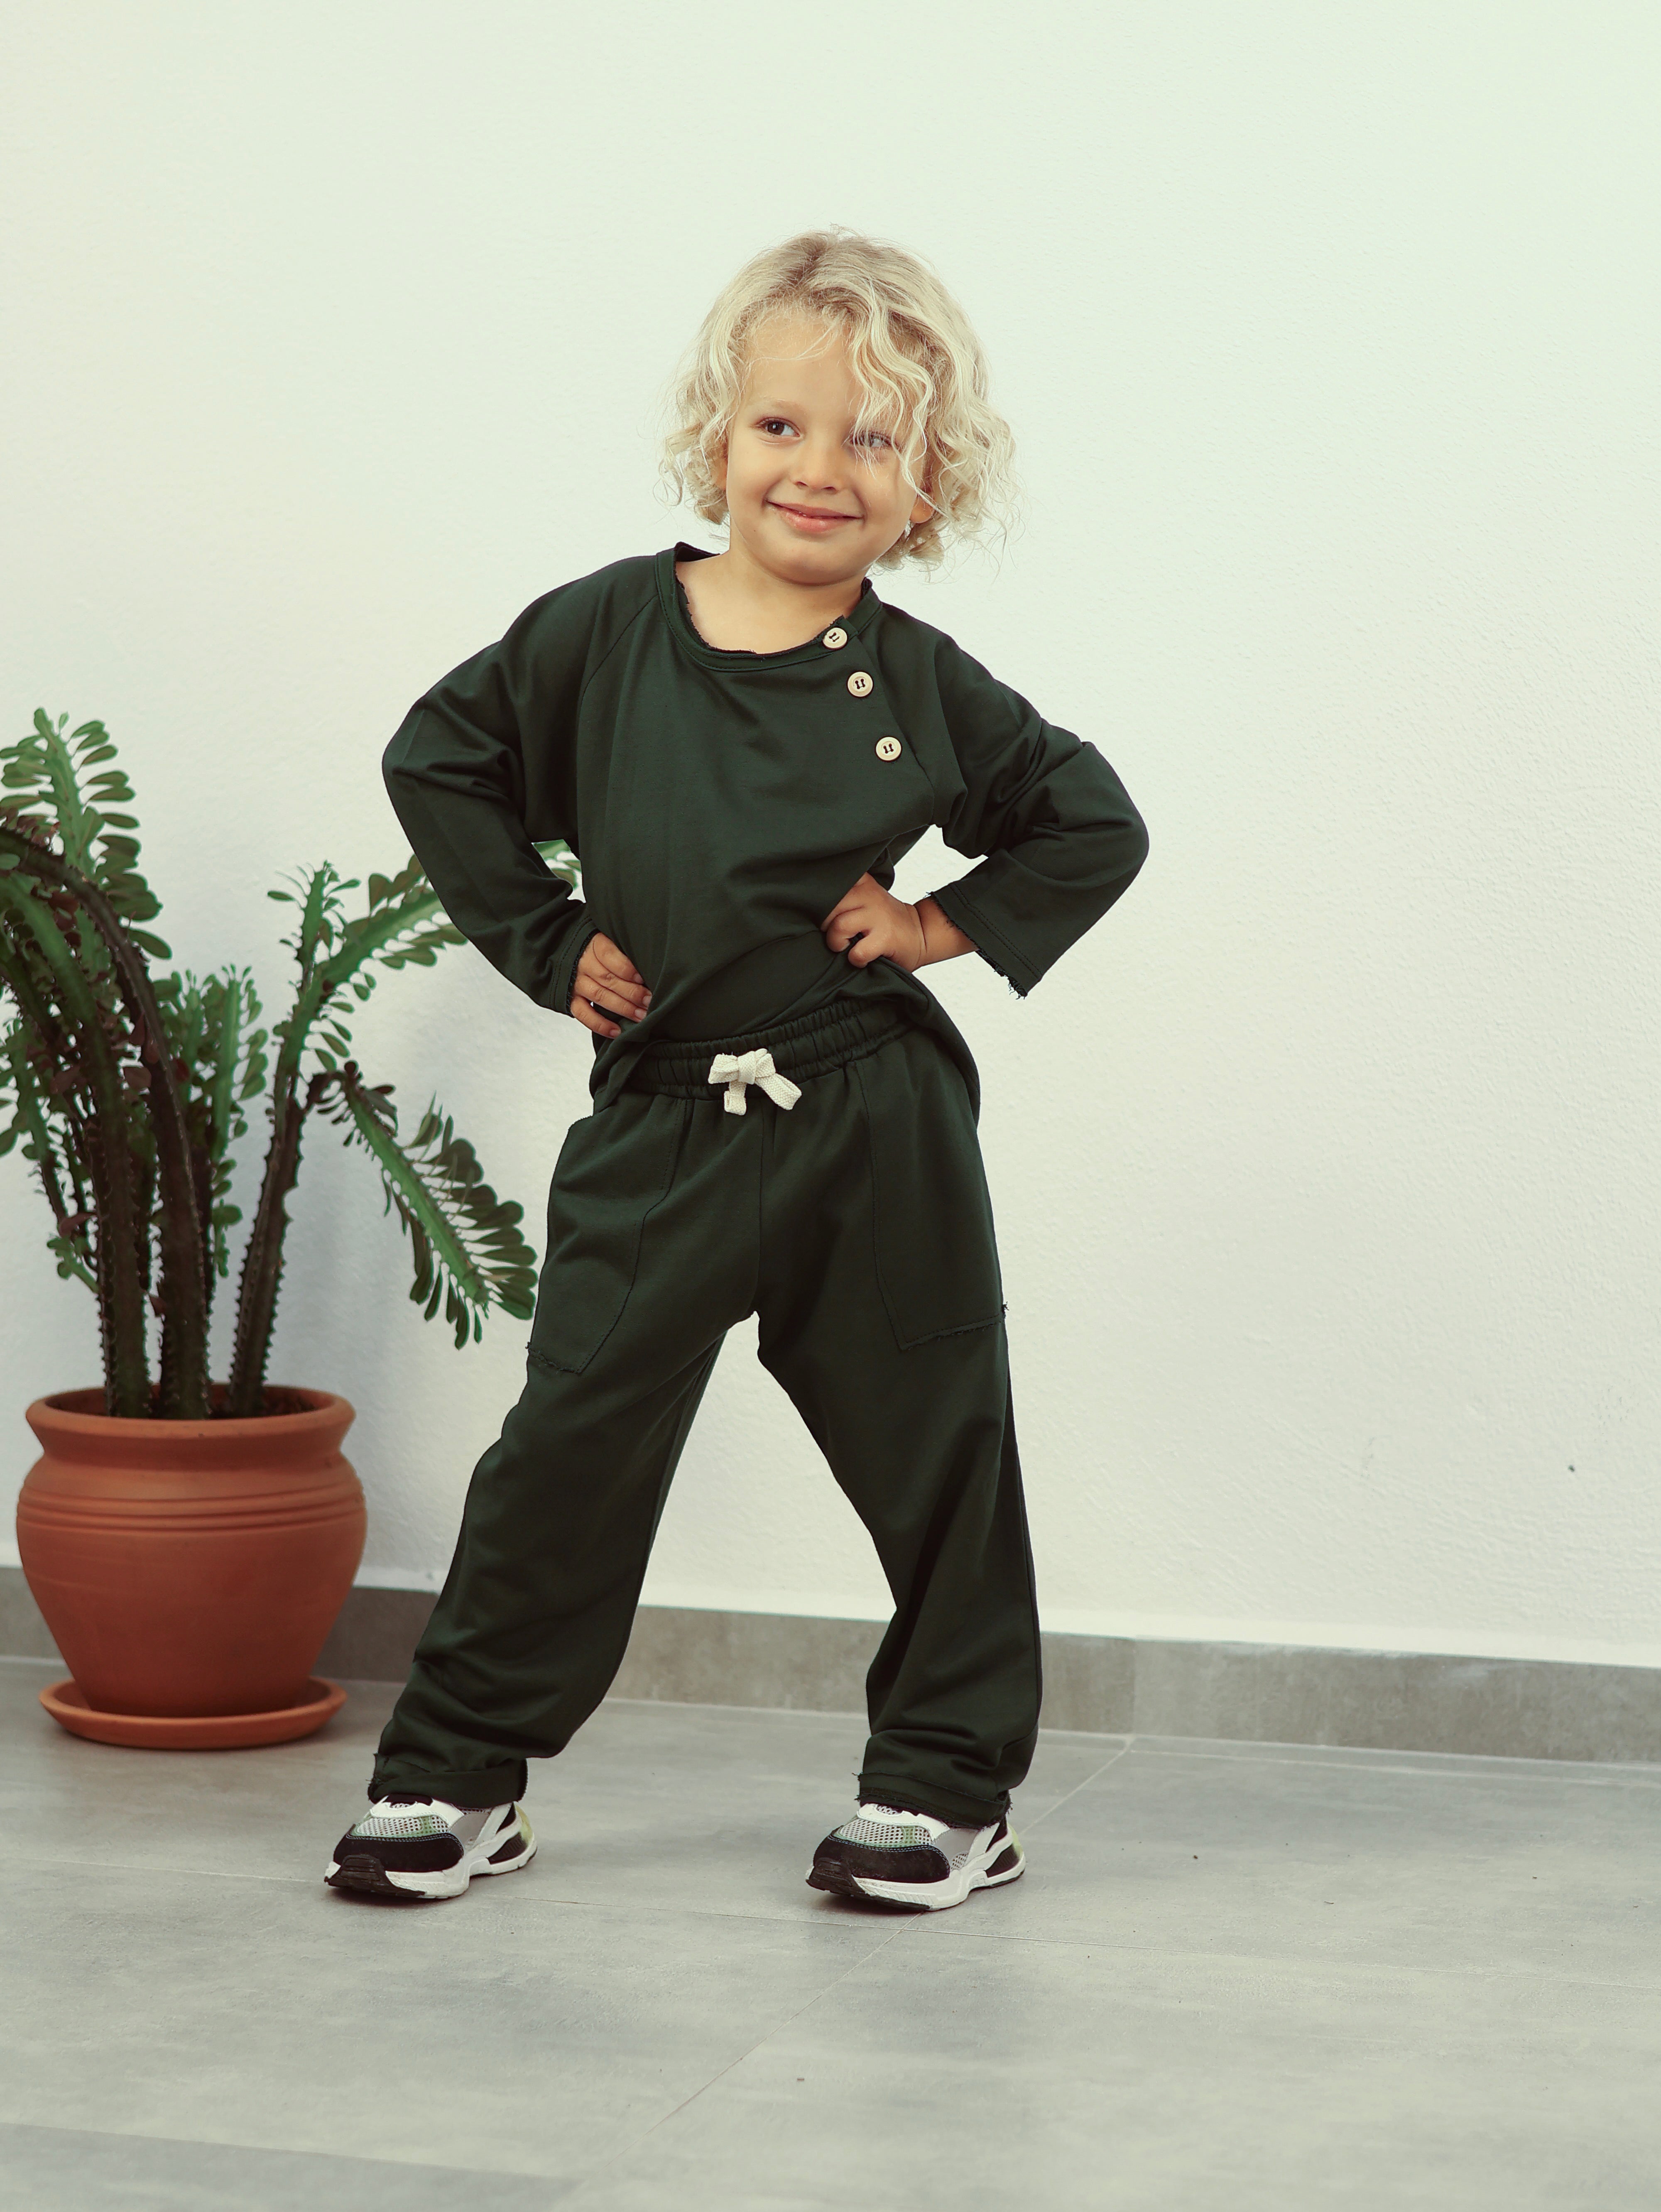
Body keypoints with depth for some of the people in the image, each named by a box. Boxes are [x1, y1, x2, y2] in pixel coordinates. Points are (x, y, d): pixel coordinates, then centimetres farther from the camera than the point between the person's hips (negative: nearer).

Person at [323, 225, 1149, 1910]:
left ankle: (947, 1784, 24)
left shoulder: (918, 683, -1)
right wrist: (544, 941, 3)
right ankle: (454, 1772, 19)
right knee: (570, 1446, 5)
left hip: (875, 1122, 0)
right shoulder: (605, 630, -1)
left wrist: (954, 924, -3)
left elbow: (1096, 826, 9)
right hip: (660, 1120, 0)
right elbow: (438, 763, 10)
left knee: (933, 1451, 8)